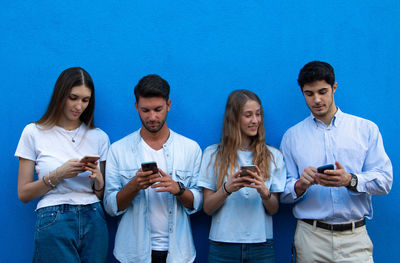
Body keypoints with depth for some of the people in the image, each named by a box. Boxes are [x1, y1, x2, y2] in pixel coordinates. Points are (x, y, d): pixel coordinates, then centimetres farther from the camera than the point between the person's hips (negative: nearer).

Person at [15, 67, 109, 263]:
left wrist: (98, 179, -8)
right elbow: (24, 194, 1)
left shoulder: (99, 137, 10)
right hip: (53, 223, -3)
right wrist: (58, 175, -12)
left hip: (93, 222, 3)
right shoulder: (34, 132, 2)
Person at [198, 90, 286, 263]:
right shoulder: (213, 154, 2)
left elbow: (274, 209, 4)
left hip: (261, 245, 1)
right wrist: (227, 189, -19)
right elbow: (207, 208, -1)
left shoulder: (273, 156, 6)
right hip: (223, 247, -1)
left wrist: (264, 192, -16)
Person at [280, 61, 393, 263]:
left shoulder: (366, 129, 8)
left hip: (356, 238, 0)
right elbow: (283, 193, 5)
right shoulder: (292, 136, 8)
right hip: (311, 237, 0)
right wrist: (300, 185, -17)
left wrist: (350, 180, -20)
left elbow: (384, 180, -2)